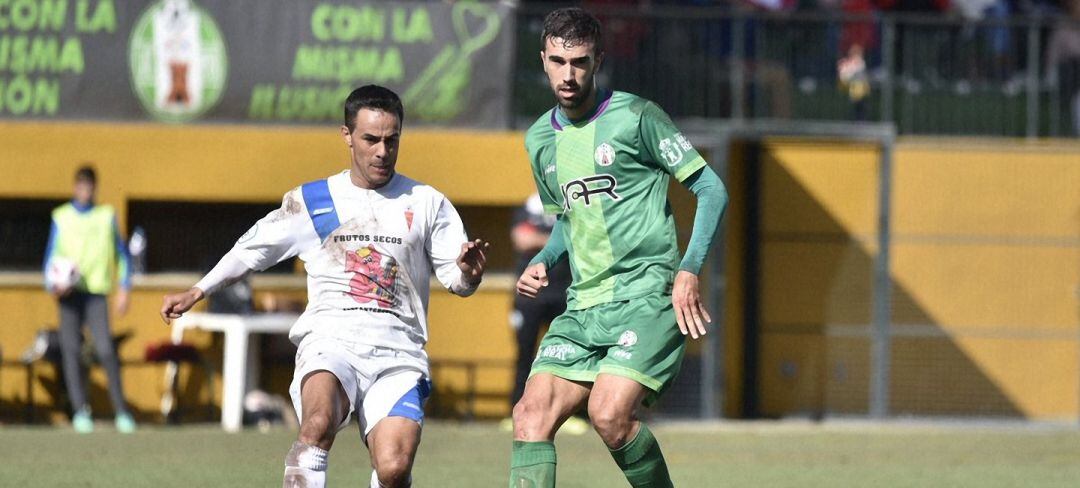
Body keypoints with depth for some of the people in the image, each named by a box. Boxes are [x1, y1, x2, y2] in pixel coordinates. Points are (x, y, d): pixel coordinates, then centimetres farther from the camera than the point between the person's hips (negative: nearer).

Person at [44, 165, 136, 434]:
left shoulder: (107, 216, 11)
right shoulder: (61, 217, 10)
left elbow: (121, 253, 17)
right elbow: (51, 254, 11)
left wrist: (124, 289, 8)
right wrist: (52, 285, -6)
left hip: (97, 291, -1)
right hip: (69, 291, 1)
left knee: (106, 349, -15)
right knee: (71, 350, -6)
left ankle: (121, 409, -9)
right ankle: (80, 410, -2)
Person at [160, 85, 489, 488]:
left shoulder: (427, 204, 13)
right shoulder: (311, 202, 15)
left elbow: (457, 279, 12)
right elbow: (253, 247, 28)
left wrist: (468, 271, -11)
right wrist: (198, 291, 28)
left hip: (398, 352, 0)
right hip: (330, 339, 0)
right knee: (319, 422, -34)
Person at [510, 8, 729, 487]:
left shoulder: (634, 117, -5)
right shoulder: (540, 139, 14)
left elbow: (712, 190, -3)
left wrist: (689, 271, -14)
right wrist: (542, 263, 10)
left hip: (646, 297, -6)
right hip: (584, 305, 6)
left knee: (609, 413, -23)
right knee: (532, 413, -11)